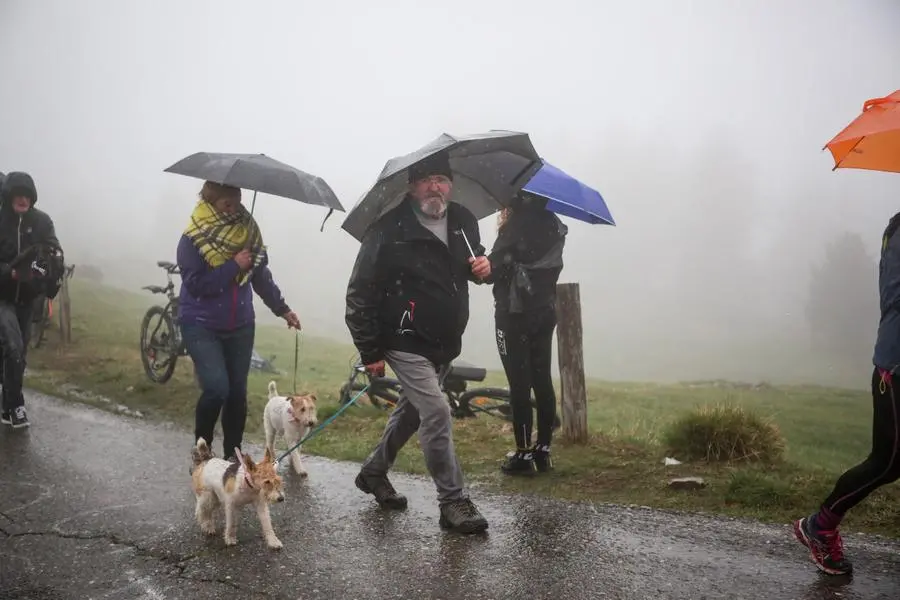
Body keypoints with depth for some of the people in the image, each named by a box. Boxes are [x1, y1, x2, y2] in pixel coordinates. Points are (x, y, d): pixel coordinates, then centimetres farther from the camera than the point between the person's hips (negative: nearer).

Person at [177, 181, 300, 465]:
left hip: (240, 326, 4)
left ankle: (232, 453, 20)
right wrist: (234, 266, -22)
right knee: (217, 387, -16)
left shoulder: (247, 232, 0)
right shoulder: (193, 240, -12)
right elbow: (197, 284, -20)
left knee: (238, 391, 5)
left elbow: (261, 275, 8)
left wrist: (282, 309, 7)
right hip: (201, 325, -4)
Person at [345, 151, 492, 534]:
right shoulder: (390, 229, -17)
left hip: (445, 344, 7)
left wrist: (484, 267, -6)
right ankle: (453, 502, 0)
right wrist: (370, 352, -14)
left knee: (411, 410, 20)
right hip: (405, 343, -7)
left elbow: (472, 263, 20)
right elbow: (360, 292, -14)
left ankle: (374, 472, 42)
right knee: (437, 413, -13)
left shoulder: (463, 221, 1)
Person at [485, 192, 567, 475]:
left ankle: (523, 454, 1)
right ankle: (543, 450, 16)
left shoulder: (516, 227, -15)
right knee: (542, 380, 10)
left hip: (514, 314, -7)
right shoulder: (553, 225, 7)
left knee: (519, 385, -3)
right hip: (545, 311, 7)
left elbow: (494, 269, -15)